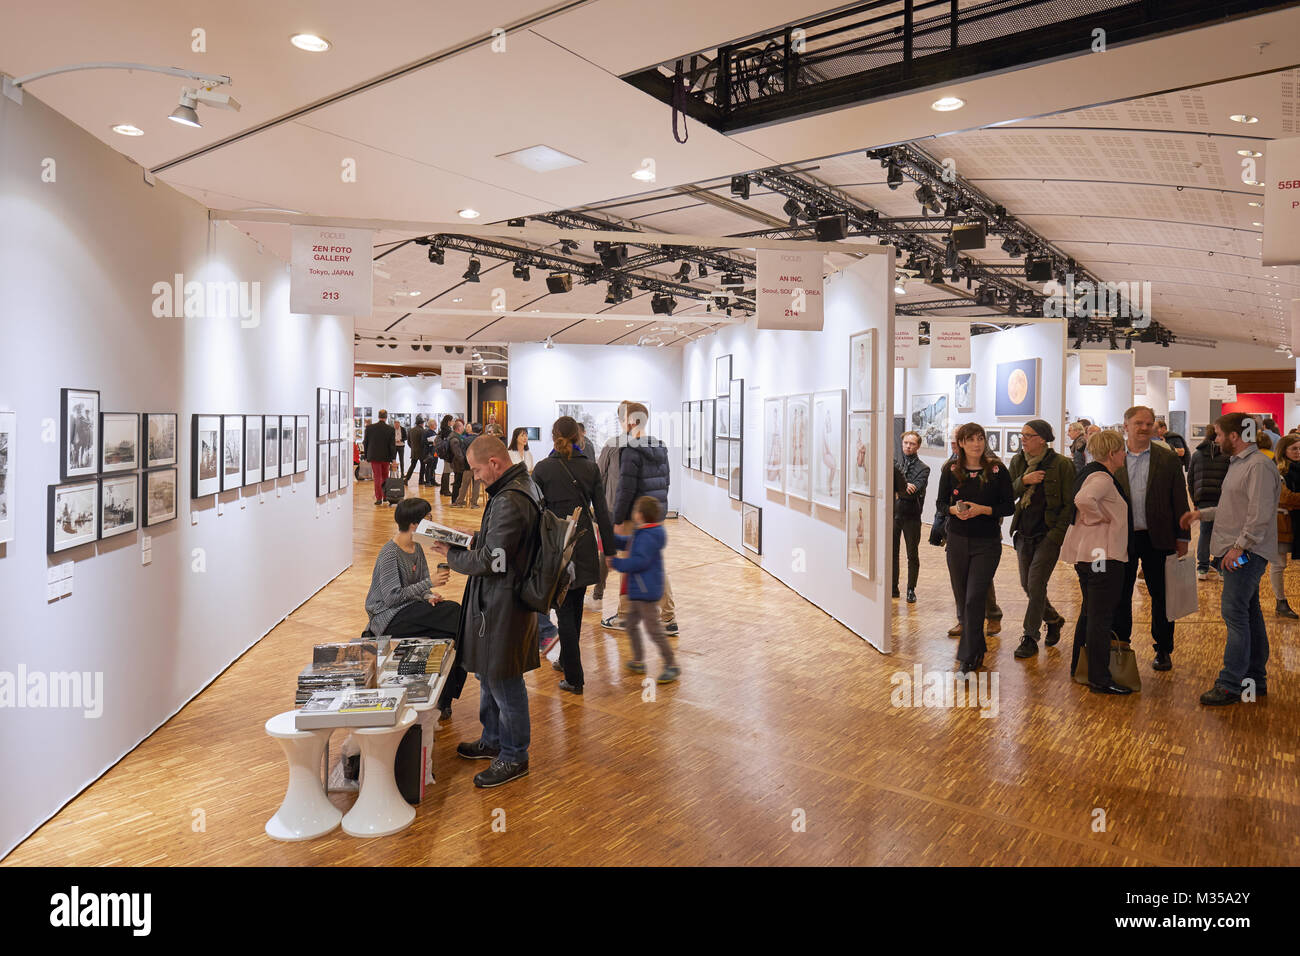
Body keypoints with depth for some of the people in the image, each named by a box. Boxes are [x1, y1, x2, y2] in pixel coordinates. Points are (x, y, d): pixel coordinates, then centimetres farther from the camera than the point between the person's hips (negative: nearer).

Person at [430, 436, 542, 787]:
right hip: (493, 600, 11)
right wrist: (475, 540, 7)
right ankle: (493, 740, 38)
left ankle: (514, 757, 17)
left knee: (503, 679, 2)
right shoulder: (523, 486, 9)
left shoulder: (510, 502, -24)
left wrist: (452, 555, -9)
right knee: (487, 672, 22)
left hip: (504, 603, -11)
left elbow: (492, 561, -23)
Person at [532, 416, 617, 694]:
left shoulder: (542, 468, -6)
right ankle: (566, 661, 34)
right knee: (576, 606, 17)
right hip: (584, 542, 3)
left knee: (565, 609, 2)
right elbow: (601, 511, 1)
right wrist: (610, 549, 7)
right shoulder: (590, 467, 0)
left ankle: (574, 677, 2)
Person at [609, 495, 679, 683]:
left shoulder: (647, 537, -22)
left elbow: (640, 561, -28)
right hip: (639, 590, 11)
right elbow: (626, 542, 25)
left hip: (646, 590, -11)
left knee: (653, 629, -6)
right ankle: (638, 661, 32)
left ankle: (672, 665, 1)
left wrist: (616, 563, -21)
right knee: (631, 624, 21)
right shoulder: (642, 534, 11)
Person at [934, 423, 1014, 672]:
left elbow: (1009, 506, -3)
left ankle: (969, 656, -2)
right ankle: (977, 647, 30)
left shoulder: (997, 470, -4)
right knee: (962, 598, 10)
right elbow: (941, 503, 7)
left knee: (975, 598, -9)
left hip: (987, 542, -3)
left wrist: (982, 509, -18)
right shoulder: (951, 470, 2)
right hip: (957, 541, 3)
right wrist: (955, 510, -14)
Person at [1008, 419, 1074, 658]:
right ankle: (1053, 619, 37)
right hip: (1024, 533, 5)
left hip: (1049, 534, -5)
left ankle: (1029, 638, 4)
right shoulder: (1017, 462, 6)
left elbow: (1069, 504, -6)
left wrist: (1056, 533, -12)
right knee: (1027, 585, 11)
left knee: (1035, 585, -8)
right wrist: (1023, 481, -14)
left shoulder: (1061, 464, -8)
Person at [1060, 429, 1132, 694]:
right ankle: (1099, 679, 0)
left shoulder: (1090, 472, 14)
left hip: (1087, 553, 11)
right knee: (1101, 617, -5)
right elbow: (1083, 499, -36)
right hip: (1104, 555, -11)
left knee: (1090, 613, 20)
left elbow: (1081, 498, 30)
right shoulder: (1102, 478, -17)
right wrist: (1099, 518, -20)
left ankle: (1079, 667, 30)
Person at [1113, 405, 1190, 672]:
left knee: (1160, 596, 9)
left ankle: (1163, 650, 23)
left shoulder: (1168, 459, 2)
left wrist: (1182, 536, 0)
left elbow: (1179, 500, 3)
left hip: (1157, 539, 0)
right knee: (1120, 596, 9)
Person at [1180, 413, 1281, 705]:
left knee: (1235, 612, -10)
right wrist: (1201, 513, 21)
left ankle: (1230, 684, -7)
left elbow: (1260, 514, -22)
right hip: (1235, 552, 10)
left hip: (1247, 553, -10)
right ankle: (1255, 680, 23)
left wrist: (1239, 546, -22)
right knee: (1249, 613, 14)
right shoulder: (1238, 464, 17)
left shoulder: (1259, 466, -15)